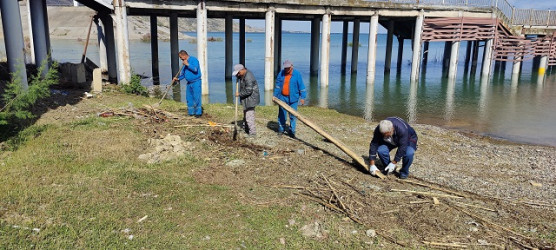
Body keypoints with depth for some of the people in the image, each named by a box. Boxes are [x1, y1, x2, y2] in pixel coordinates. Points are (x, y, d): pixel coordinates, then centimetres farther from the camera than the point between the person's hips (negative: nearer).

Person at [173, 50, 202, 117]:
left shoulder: (194, 59, -9)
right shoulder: (185, 62, 15)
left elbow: (195, 69, -24)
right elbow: (183, 73, 19)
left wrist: (187, 64, -20)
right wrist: (178, 78, 3)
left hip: (196, 82, -8)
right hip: (189, 83, 8)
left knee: (196, 98, -8)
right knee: (189, 97, 9)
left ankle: (198, 112, -3)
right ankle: (191, 112, 17)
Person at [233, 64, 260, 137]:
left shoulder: (248, 77, -27)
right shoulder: (243, 74, 4)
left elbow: (248, 91, -28)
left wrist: (239, 94, -16)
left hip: (250, 99, -11)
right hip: (246, 99, 11)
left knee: (249, 117, -8)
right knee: (245, 116, 21)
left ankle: (252, 133, 0)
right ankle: (246, 130, 34)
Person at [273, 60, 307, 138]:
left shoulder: (297, 74, -6)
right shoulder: (281, 73, 2)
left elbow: (301, 86, -3)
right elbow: (278, 85, 10)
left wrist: (302, 97, -5)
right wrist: (275, 95, 9)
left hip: (293, 98, -3)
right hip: (282, 97, 3)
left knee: (292, 115, 2)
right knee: (281, 114, 8)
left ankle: (292, 131, 11)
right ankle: (281, 129, 21)